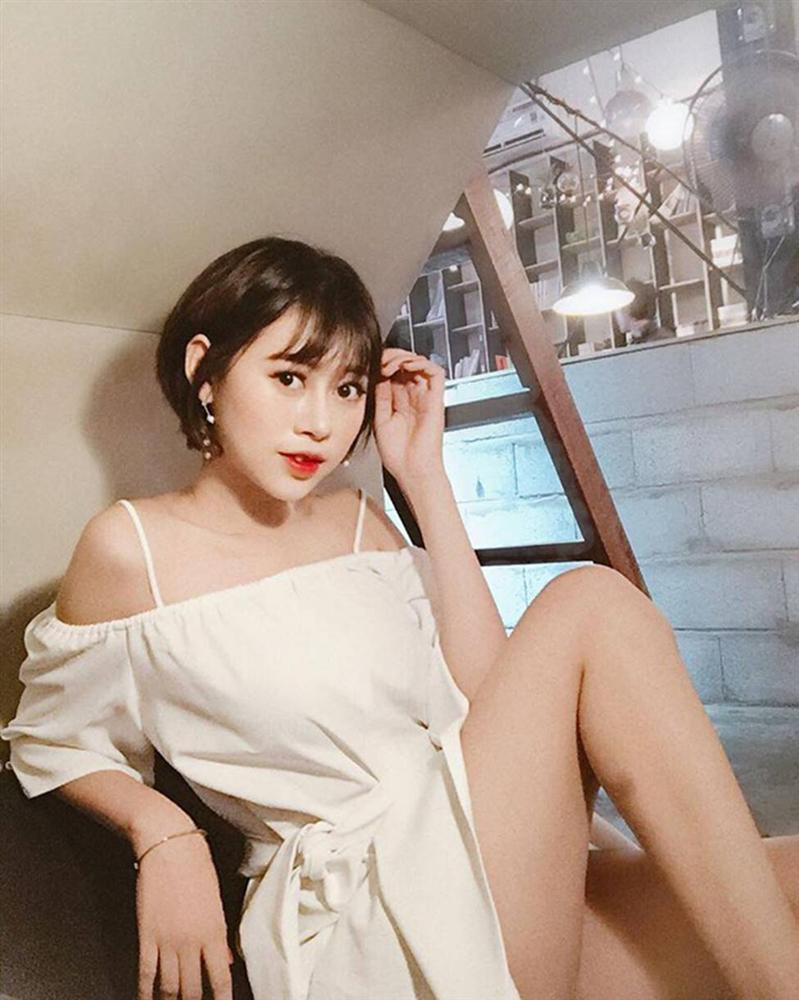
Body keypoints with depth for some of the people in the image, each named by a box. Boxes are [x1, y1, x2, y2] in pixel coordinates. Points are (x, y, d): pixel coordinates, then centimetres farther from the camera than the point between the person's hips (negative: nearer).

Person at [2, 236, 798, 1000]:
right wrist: (162, 832, -8)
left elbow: (488, 698, 3)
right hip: (360, 920, -4)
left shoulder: (358, 519, 12)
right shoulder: (129, 546, -1)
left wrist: (426, 481, 1)